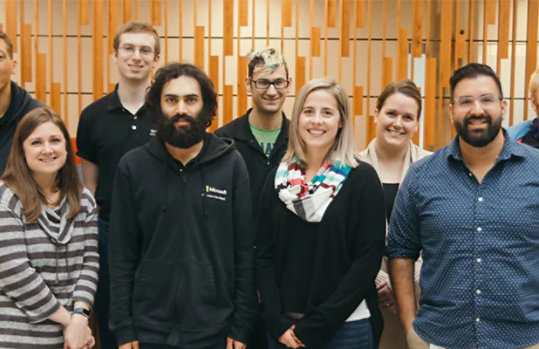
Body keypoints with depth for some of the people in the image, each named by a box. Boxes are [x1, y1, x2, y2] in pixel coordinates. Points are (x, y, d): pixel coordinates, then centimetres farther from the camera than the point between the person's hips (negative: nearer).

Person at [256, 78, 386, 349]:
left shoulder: (362, 179, -6)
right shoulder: (278, 177, 3)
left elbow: (368, 260, -11)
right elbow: (264, 255, 3)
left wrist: (314, 326, -14)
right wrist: (278, 323, -8)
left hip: (345, 326, -3)